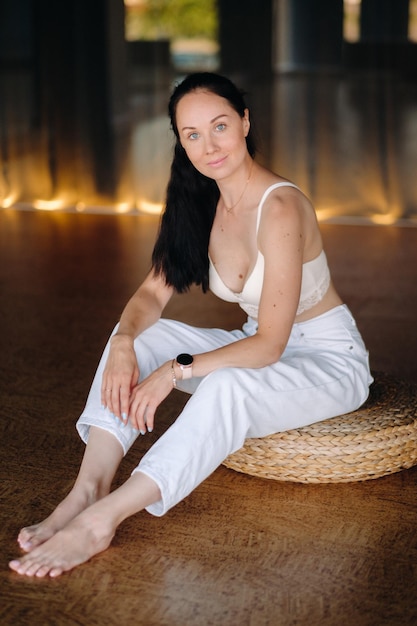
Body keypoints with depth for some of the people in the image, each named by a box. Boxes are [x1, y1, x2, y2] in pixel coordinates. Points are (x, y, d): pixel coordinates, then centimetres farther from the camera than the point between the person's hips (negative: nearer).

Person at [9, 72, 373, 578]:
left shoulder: (279, 208, -25)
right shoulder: (202, 204, -2)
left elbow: (269, 344, -25)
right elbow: (153, 293, -2)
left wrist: (177, 369, -31)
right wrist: (125, 343, -23)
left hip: (329, 361, -7)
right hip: (259, 348, 7)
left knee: (226, 386, -38)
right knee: (136, 337, -11)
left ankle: (101, 520, -39)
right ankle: (89, 487, -25)